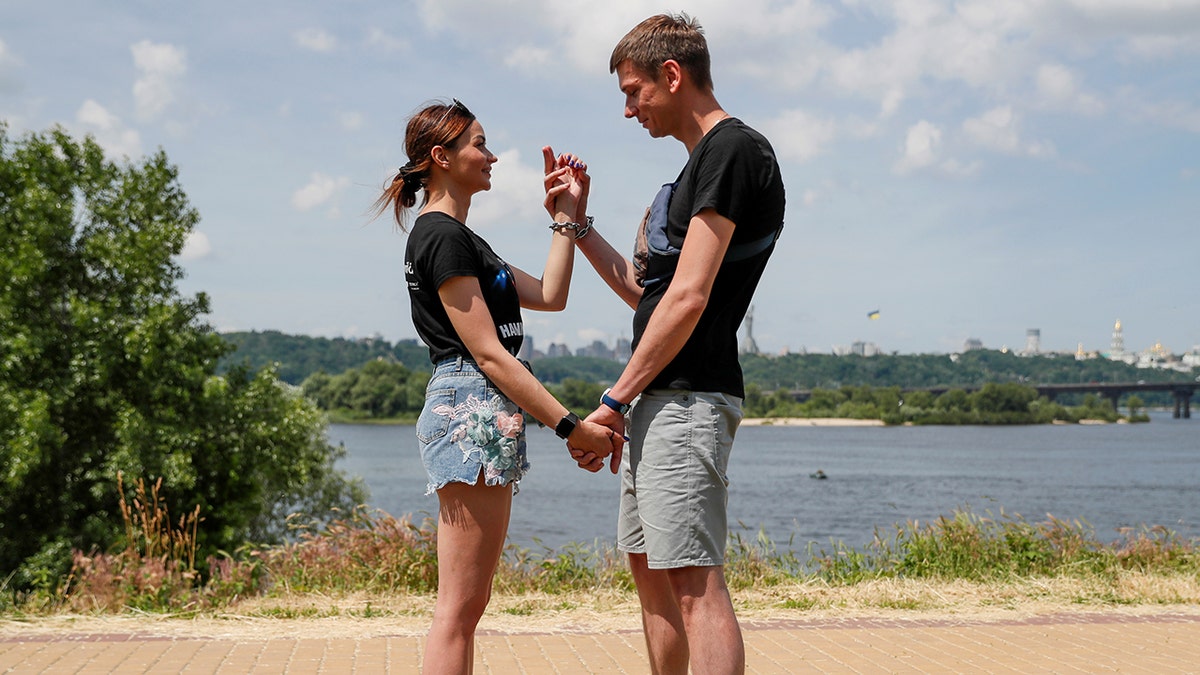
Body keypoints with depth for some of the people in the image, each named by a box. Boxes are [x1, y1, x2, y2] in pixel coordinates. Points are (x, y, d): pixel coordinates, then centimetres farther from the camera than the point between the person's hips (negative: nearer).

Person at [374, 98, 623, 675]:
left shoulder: (453, 235, 22)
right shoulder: (443, 236, -10)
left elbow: (549, 296, 20)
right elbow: (487, 351, -16)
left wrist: (566, 216, 17)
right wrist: (570, 426, -17)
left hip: (481, 414, 11)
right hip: (471, 409, -11)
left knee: (467, 606, 11)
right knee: (458, 609, -10)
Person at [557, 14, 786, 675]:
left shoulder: (733, 151, -11)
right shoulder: (699, 165, 21)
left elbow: (688, 298, -18)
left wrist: (614, 401, -14)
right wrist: (575, 224, 19)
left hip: (688, 398, -11)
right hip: (658, 400, 11)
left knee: (694, 583, -13)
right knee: (650, 570, 14)